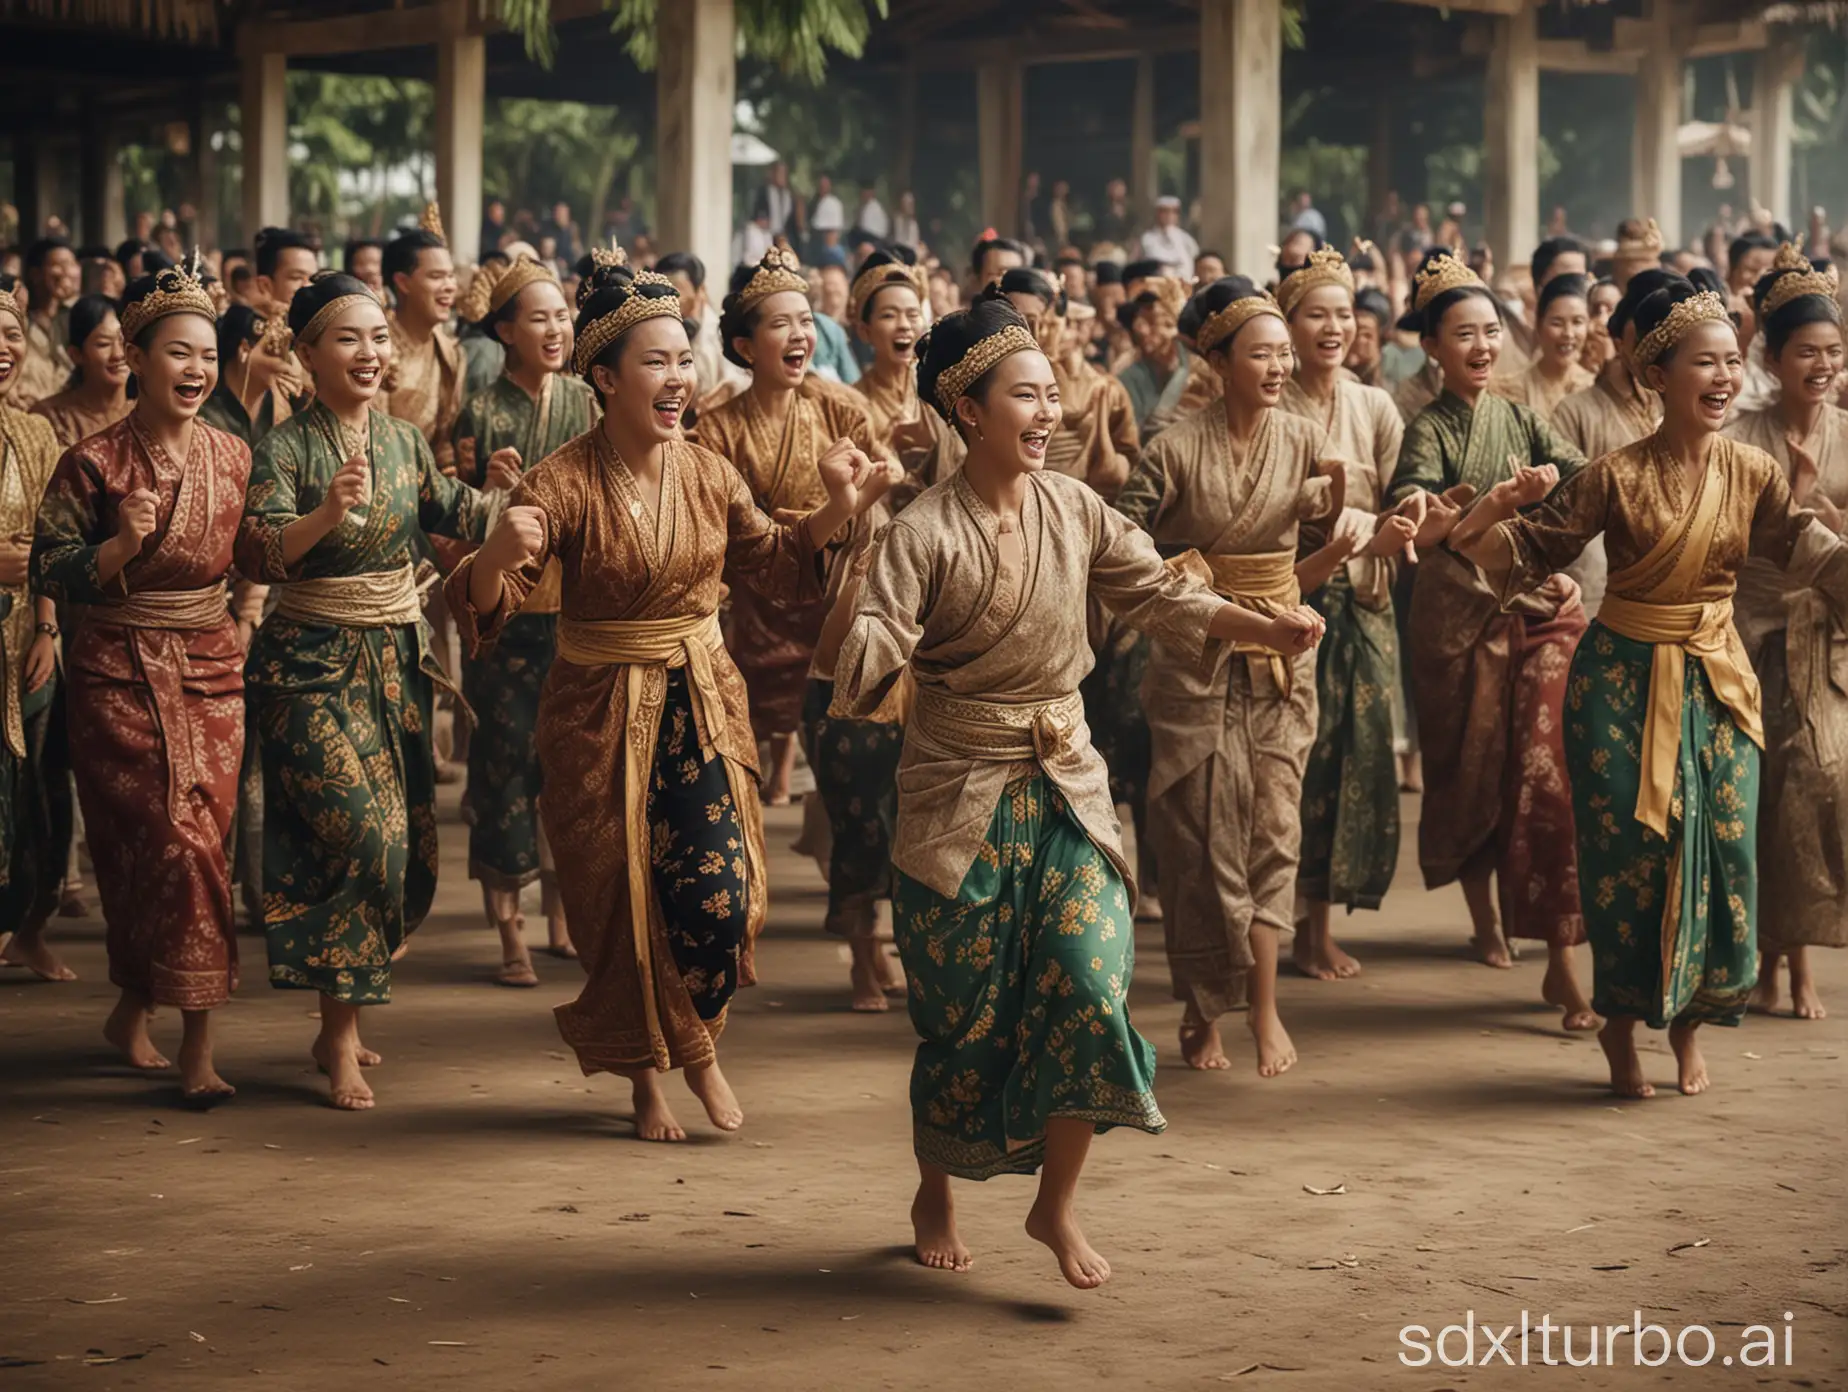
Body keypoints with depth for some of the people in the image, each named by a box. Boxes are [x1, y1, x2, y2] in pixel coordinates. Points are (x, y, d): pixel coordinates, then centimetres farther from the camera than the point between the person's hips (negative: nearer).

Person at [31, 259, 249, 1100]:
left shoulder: (232, 458, 6)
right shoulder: (93, 464, -6)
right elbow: (51, 573, -7)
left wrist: (243, 626, 2)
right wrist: (121, 546, -21)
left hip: (210, 668, 4)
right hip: (120, 674, -4)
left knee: (199, 836, 0)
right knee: (177, 841, -10)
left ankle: (133, 1009, 17)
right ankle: (197, 1044, -2)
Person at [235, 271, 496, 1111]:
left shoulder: (403, 440, 6)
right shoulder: (285, 449, -10)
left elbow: (453, 516, 18)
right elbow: (255, 555, -22)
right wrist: (326, 514, -37)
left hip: (397, 657, 6)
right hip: (314, 664, -6)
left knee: (404, 844, 7)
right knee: (360, 834, -15)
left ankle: (341, 1018, 22)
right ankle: (341, 1038, -4)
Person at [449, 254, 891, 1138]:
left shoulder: (708, 474, 0)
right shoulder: (564, 483, -14)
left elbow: (771, 565, 14)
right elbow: (484, 603, -20)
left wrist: (834, 514, -2)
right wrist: (500, 552, -42)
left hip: (702, 702, 3)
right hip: (601, 710, -3)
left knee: (717, 892, -6)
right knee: (624, 898, 6)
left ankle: (700, 1047, 22)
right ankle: (646, 1077, 27)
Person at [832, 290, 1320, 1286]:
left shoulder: (1074, 510, 0)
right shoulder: (925, 533, -13)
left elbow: (1161, 593, -3)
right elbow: (863, 671, -19)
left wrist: (1267, 630, -18)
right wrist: (878, 641, -42)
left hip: (1066, 785, 3)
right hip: (960, 791, -3)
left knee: (1091, 980, -11)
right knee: (966, 1014, 5)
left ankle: (1056, 1206, 5)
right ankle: (935, 1197, 30)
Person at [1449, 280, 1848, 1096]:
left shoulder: (1752, 476, 1)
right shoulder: (1616, 477, -10)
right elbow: (1524, 555, -9)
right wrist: (1493, 514, -29)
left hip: (1715, 684, 3)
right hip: (1625, 681, -3)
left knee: (1720, 852, 2)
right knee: (1630, 852, 0)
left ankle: (1689, 1022, 21)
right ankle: (1621, 1025, 18)